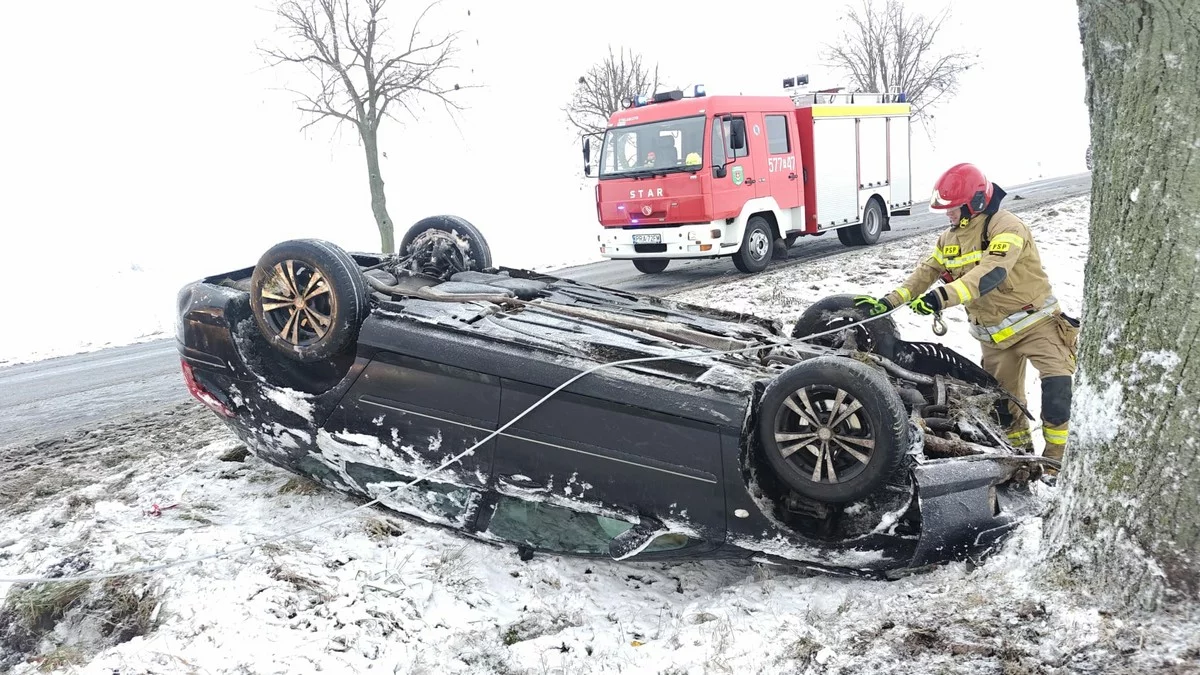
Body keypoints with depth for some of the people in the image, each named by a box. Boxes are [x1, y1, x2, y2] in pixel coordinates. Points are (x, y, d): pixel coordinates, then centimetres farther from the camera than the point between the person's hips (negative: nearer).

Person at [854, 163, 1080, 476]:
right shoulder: (951, 239, 6)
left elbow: (991, 273, -35)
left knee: (1057, 383, -19)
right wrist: (889, 301, -14)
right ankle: (1019, 448, 32)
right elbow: (926, 272, 1)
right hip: (994, 333, 7)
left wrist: (944, 296, -47)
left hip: (1034, 320, -7)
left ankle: (1056, 458, -5)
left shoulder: (1006, 227, -20)